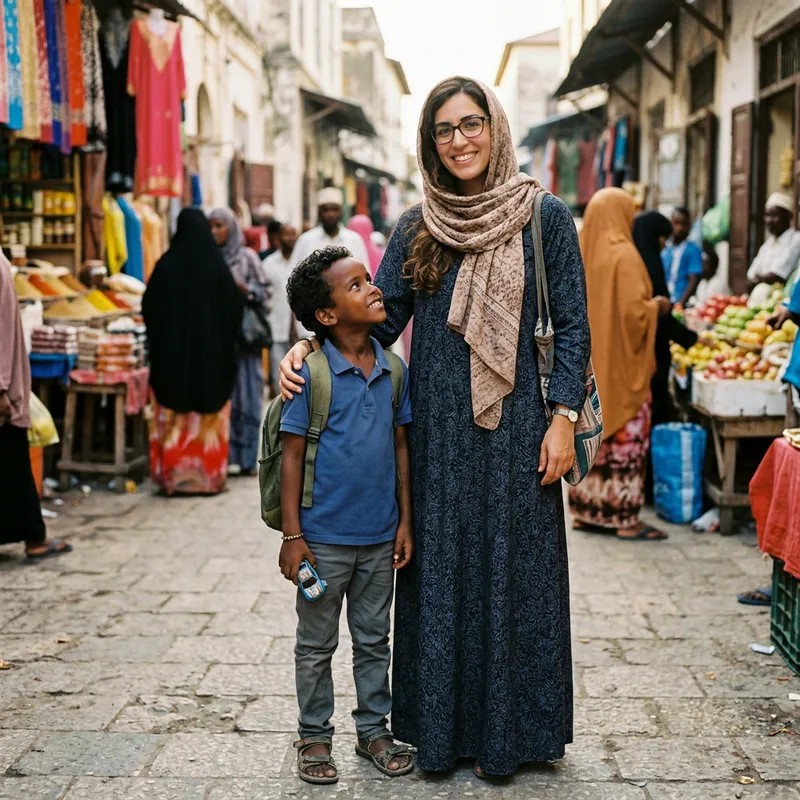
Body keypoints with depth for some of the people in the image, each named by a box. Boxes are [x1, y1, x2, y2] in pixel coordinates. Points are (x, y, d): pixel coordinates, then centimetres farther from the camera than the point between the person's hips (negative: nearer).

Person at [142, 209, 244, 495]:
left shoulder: (166, 265, -6)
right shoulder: (217, 265, -6)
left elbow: (149, 308, -1)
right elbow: (235, 307, -2)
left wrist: (156, 342, 13)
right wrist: (226, 342, 11)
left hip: (172, 352, 0)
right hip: (212, 352, 0)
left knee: (173, 418, 6)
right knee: (209, 420, 8)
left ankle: (173, 476, 6)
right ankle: (210, 474, 10)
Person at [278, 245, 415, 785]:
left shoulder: (393, 370, 1)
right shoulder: (310, 372, -13)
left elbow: (401, 447, 8)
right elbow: (293, 456, -10)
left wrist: (405, 523, 6)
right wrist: (292, 537, -10)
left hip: (380, 538, 4)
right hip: (324, 538, -4)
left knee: (374, 640, 17)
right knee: (318, 645, 11)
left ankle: (374, 730, 32)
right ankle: (315, 737, 26)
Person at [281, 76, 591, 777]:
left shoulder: (545, 217, 0)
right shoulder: (416, 228, 8)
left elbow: (572, 325, 0)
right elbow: (381, 319, 8)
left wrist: (564, 417, -7)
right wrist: (310, 346, -8)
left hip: (512, 426, -3)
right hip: (437, 430, 3)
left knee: (511, 570, 4)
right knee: (439, 571, 8)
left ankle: (507, 729, 17)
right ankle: (439, 728, 20)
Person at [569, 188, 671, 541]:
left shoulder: (581, 253, 6)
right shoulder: (624, 256, -15)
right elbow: (634, 313, -20)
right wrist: (657, 307, -1)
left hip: (587, 364, 7)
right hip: (621, 366, -7)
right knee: (624, 439, -1)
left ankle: (588, 510, 18)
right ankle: (624, 517, 1)